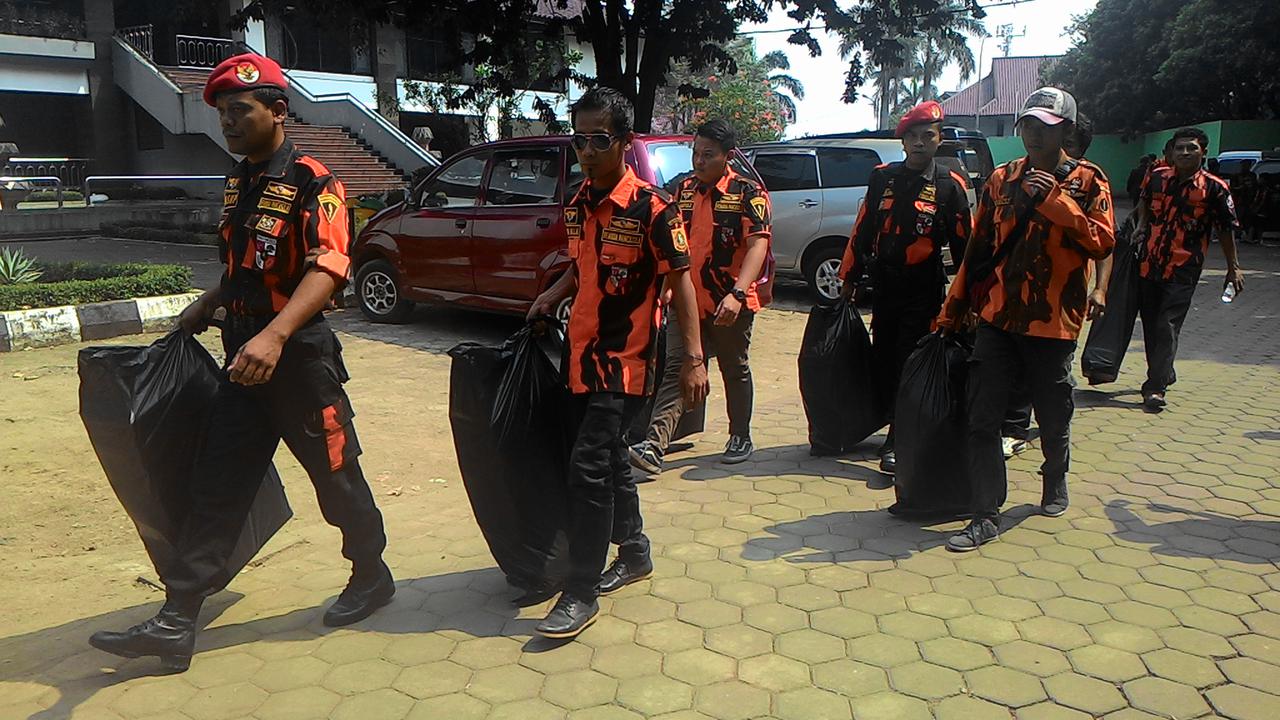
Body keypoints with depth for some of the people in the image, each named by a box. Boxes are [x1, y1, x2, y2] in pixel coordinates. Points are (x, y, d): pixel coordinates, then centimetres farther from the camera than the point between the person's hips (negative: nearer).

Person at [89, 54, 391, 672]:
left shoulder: (311, 182, -13)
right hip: (243, 356, 8)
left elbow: (327, 269, -27)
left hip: (300, 356, -8)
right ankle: (175, 624, 11)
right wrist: (202, 312, 25)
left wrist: (274, 336, -38)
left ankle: (371, 576, 29)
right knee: (215, 485, 6)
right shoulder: (238, 182, 14)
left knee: (335, 477, 6)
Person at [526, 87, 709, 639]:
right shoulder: (578, 206, 9)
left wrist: (693, 356, -17)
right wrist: (553, 296, 3)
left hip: (625, 360, -8)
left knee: (589, 467, -11)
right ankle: (634, 552, 37)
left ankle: (581, 594, 0)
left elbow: (680, 281, -13)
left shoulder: (651, 208, -13)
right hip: (581, 354, 8)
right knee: (609, 458, 18)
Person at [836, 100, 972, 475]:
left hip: (924, 291, -4)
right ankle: (898, 427, 26)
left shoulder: (950, 185, -3)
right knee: (881, 361, 10)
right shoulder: (882, 177, 6)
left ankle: (897, 441, 1)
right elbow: (862, 231, 12)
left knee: (909, 366, -5)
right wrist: (849, 277, 13)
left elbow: (964, 244, 0)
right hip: (884, 286, 4)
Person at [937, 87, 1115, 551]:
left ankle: (1055, 481, 41)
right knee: (981, 420, -4)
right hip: (997, 318, 3)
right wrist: (954, 310, 14)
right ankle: (986, 516, 3)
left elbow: (1102, 242, -14)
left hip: (1053, 322, -2)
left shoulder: (1086, 180, 0)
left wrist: (1054, 199, -19)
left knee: (1054, 418, 12)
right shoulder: (1002, 179, 9)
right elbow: (978, 248, 13)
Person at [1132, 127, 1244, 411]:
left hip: (1183, 270, -4)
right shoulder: (1158, 177, 4)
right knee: (1150, 324, 13)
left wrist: (1233, 267, 5)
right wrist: (1141, 225, 12)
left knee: (1167, 327, -11)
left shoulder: (1214, 188, -5)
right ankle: (1164, 373, 34)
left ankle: (1155, 388, -11)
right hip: (1149, 265, 5)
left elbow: (1226, 229, 2)